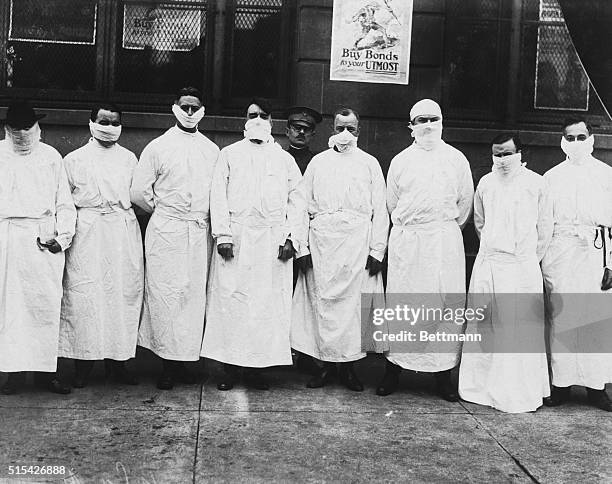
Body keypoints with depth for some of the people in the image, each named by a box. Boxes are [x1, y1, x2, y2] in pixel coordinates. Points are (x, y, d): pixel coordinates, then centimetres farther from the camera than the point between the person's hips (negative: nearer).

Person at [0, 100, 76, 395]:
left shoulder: (51, 157, 11)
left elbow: (64, 203, 10)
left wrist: (63, 235, -4)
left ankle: (45, 370, 6)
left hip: (45, 240, 0)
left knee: (46, 304, -1)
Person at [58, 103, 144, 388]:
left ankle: (117, 361, 10)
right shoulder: (74, 159, 8)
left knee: (123, 294, 1)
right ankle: (83, 364, 4)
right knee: (84, 295, -5)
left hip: (124, 233, 2)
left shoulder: (129, 159, 14)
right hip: (87, 234, -2)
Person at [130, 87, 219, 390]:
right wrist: (163, 211, 8)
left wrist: (203, 216, 7)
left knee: (195, 295, 3)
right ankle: (167, 363, 4)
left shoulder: (212, 150, 12)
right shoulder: (157, 147, 3)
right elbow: (138, 192, 3)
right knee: (165, 294, -4)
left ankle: (185, 358, 12)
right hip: (165, 232, -3)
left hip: (200, 232, 3)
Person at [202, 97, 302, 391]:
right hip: (236, 237, -1)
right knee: (231, 297, -3)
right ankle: (230, 367, 5)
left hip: (272, 240, 1)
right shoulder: (229, 154, 11)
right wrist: (222, 234, -8)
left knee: (269, 301, -1)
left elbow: (295, 201, 9)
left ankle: (258, 366, 7)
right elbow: (218, 195, 4)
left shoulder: (284, 159, 15)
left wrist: (290, 237, -3)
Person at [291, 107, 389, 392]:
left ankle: (348, 365, 7)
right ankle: (326, 364, 9)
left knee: (354, 302, -2)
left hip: (357, 241, -1)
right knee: (322, 300, -1)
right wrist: (302, 246, -1)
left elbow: (380, 210, 6)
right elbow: (303, 205, 9)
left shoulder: (369, 163, 11)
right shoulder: (318, 162, 13)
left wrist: (377, 250, -3)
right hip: (321, 241, 1)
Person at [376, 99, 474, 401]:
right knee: (401, 303, 0)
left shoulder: (457, 159, 9)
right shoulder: (400, 161, 9)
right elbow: (392, 203, 15)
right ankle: (392, 370, 9)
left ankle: (443, 375, 5)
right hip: (406, 241, 0)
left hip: (446, 241, 0)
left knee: (447, 304, -2)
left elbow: (465, 202, 14)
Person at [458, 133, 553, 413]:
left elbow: (545, 230, 6)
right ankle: (482, 387, 18)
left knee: (521, 330, -1)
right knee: (483, 326, 6)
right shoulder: (485, 183, 7)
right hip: (487, 265, 3)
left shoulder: (536, 184, -1)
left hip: (522, 266, -3)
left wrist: (530, 259, 8)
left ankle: (520, 395, 10)